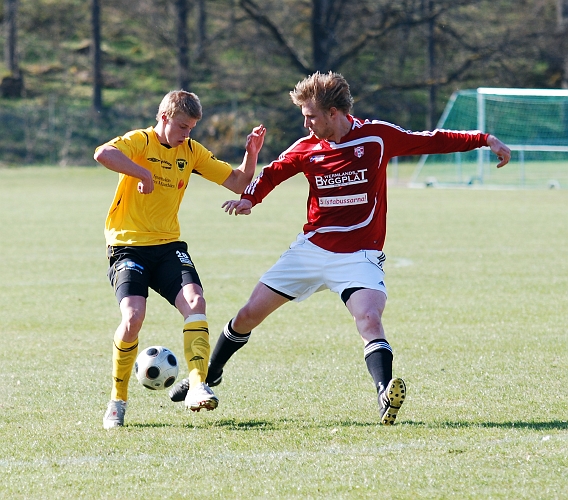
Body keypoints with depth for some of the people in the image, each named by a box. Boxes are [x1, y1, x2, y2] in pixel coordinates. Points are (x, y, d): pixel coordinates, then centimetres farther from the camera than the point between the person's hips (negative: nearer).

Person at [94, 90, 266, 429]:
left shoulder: (190, 151, 11)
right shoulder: (141, 141, -7)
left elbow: (238, 183, 13)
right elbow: (103, 153, -30)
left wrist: (252, 154, -4)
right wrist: (143, 174, -26)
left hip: (169, 246, 5)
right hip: (129, 245, -5)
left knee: (195, 302, -21)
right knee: (133, 315, -22)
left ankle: (198, 387, -24)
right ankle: (117, 401, -5)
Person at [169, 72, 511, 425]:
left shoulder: (377, 137, -8)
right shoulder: (307, 149, -1)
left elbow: (432, 141, -2)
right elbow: (272, 173, 13)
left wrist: (485, 139, -8)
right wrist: (249, 198, -8)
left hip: (359, 256, -4)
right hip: (312, 248, 4)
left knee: (369, 319, -30)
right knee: (250, 314, 9)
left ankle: (386, 396, -40)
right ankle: (209, 375, 30)